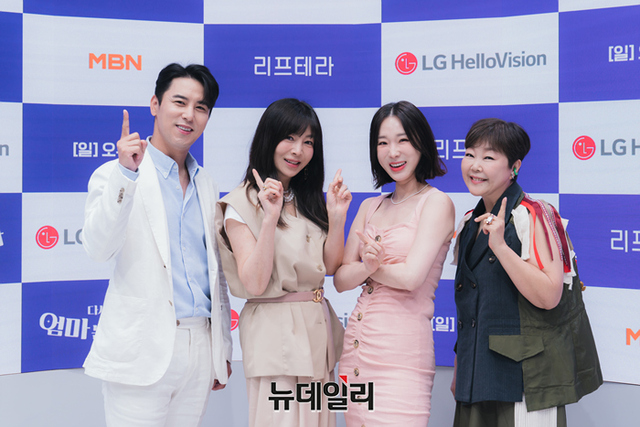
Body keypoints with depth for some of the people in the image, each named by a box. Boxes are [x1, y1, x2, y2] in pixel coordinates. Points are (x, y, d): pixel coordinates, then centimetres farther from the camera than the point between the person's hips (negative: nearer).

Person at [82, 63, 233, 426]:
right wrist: (125, 174, -25)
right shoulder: (116, 175, -1)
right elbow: (98, 248, -17)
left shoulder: (207, 187, 15)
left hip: (200, 350, 5)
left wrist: (224, 349, 17)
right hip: (143, 350, -5)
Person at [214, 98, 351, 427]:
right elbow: (254, 283, -16)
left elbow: (330, 266, 7)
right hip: (275, 333, -6)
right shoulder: (242, 204, -9)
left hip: (318, 325, 6)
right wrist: (270, 218, -24)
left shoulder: (308, 199, 12)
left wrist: (337, 218, -7)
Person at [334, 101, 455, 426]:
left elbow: (411, 277, -15)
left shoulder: (437, 203, -4)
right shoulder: (370, 207, 14)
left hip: (402, 352, -6)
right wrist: (366, 265, -13)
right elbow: (341, 280, 8)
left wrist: (365, 266, 1)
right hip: (356, 344, 6)